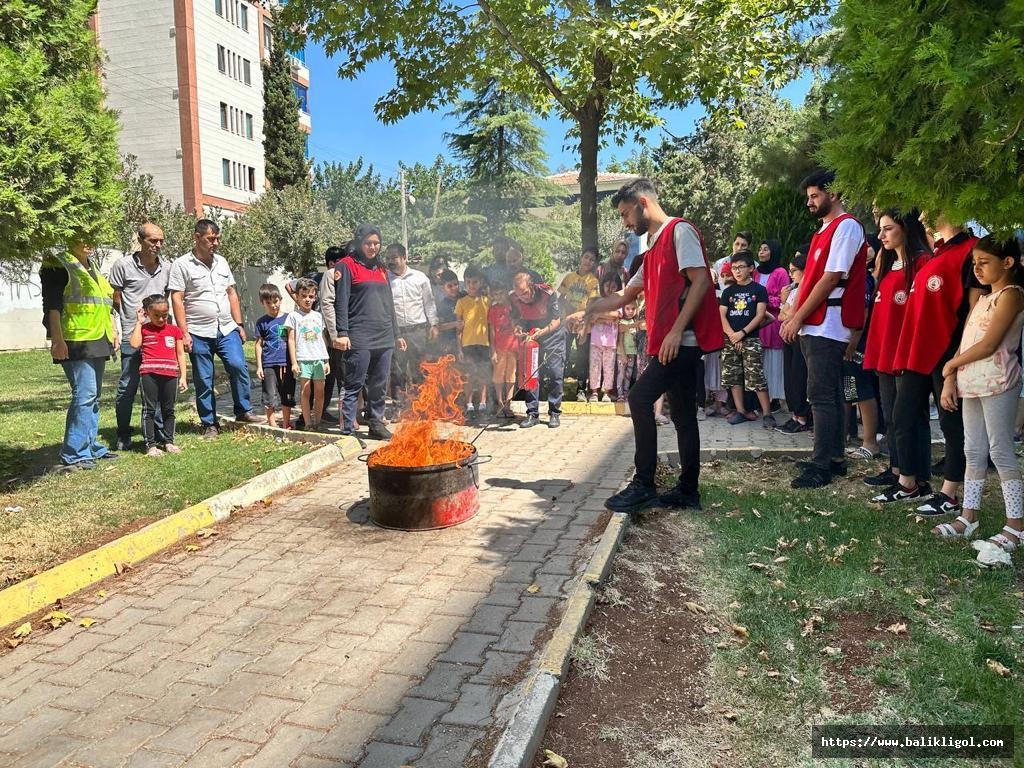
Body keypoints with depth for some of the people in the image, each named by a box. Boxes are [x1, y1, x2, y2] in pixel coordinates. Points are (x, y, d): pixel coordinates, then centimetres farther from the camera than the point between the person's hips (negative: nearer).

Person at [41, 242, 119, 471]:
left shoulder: (93, 267, 21)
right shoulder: (58, 265, -5)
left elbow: (106, 303, 27)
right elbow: (52, 306, -12)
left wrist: (113, 332, 19)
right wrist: (57, 340, -19)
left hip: (97, 342, 9)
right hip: (76, 343, -9)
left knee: (93, 396, 12)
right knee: (84, 395, -13)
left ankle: (91, 447, 21)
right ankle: (73, 455, -8)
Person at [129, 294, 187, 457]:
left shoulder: (174, 330, 12)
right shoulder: (144, 329, 7)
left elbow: (180, 354, 13)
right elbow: (135, 344, -12)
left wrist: (183, 376, 8)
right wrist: (139, 322, -3)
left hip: (170, 375, 2)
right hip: (149, 374, -2)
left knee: (168, 409, 10)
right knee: (149, 409, 1)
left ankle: (168, 441, 21)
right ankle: (151, 445, 5)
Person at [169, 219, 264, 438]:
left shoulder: (221, 262, 13)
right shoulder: (182, 265, -3)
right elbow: (177, 300, -6)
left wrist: (239, 324, 11)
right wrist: (184, 333, -12)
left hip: (227, 330, 4)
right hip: (199, 334, -3)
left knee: (238, 366, -14)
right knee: (203, 381, 3)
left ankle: (243, 411, 2)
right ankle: (209, 424, 14)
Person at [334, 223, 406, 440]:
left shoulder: (381, 269, 20)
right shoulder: (347, 266, 0)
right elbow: (341, 302, -7)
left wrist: (396, 334, 21)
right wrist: (342, 333, -15)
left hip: (384, 338, 6)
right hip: (359, 339, -6)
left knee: (379, 385, 11)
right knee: (354, 386, -3)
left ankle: (376, 423, 23)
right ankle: (347, 430, 2)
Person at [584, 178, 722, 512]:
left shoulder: (680, 231, -5)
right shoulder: (655, 246, 23)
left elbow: (701, 280, -17)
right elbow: (624, 297, 28)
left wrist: (677, 330, -22)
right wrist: (586, 311, 24)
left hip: (683, 340, -10)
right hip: (675, 343, 10)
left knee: (640, 399, -14)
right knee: (682, 415, 10)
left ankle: (643, 485, -8)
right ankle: (688, 490, 15)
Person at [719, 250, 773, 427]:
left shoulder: (759, 290, 2)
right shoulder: (728, 291, 12)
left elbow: (760, 315, -5)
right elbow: (722, 315, 6)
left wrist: (742, 333, -12)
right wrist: (732, 335, -9)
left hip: (751, 339, -4)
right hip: (730, 340, 4)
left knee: (757, 378, -10)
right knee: (733, 377, 4)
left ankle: (767, 413, -7)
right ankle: (741, 411, 12)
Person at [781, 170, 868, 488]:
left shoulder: (847, 226, -9)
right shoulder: (825, 230, 20)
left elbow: (831, 278, -16)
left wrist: (798, 318, -15)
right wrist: (795, 317, 10)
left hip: (826, 327, -10)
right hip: (815, 326, 10)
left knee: (821, 397, -9)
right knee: (829, 395, 13)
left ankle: (821, 467, -5)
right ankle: (835, 458, 20)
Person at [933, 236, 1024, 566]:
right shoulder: (983, 299, 19)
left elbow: (989, 344, -15)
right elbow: (965, 343, 14)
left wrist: (950, 365, -4)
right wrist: (950, 380, 3)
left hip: (996, 382, -8)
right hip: (971, 383, 8)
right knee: (974, 452, 10)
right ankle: (969, 517, 17)